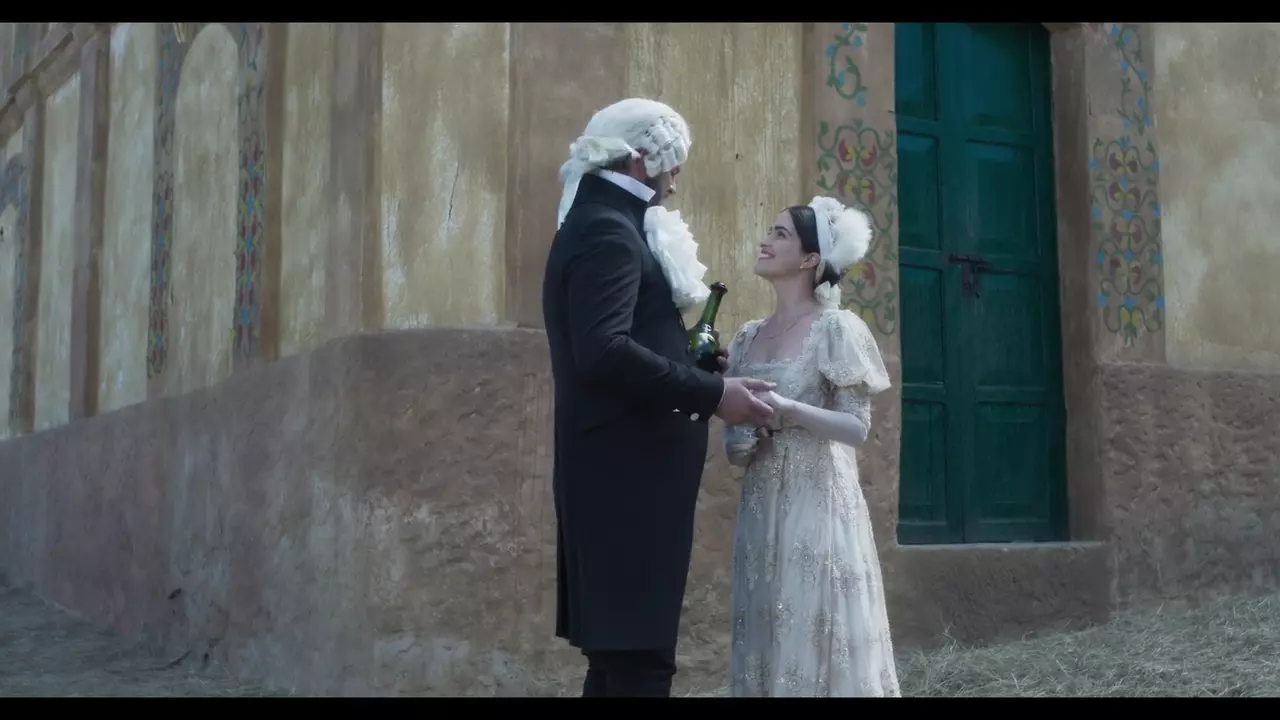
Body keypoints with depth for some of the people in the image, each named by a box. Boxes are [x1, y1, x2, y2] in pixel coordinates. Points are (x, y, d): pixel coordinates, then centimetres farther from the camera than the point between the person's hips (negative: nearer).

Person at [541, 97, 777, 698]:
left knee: (620, 654, 12)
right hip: (627, 476, -11)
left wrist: (693, 361, 11)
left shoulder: (605, 224, 20)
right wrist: (711, 394, -21)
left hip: (627, 474, 11)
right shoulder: (608, 231, -13)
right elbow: (604, 351, -26)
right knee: (638, 659, -9)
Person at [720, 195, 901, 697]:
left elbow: (857, 427, -11)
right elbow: (736, 451, 13)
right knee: (769, 644, 7)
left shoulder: (836, 328, -5)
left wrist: (785, 410, -22)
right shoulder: (748, 338, 12)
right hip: (761, 511, 6)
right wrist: (740, 435, -9)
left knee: (819, 645, -3)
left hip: (818, 505, -5)